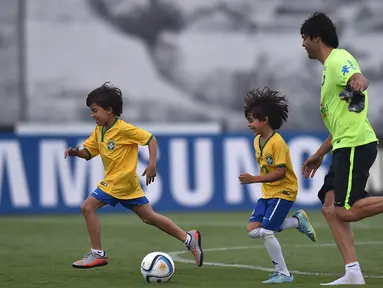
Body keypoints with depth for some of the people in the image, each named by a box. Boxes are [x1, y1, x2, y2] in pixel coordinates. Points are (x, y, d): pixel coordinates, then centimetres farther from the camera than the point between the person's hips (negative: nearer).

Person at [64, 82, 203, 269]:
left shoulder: (123, 129, -16)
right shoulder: (98, 131, 9)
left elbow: (150, 139, -13)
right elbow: (88, 152, 14)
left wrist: (152, 164, -20)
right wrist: (76, 152, -8)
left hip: (122, 181, -9)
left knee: (88, 207, -10)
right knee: (149, 217, 12)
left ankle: (97, 254, -5)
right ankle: (188, 238, 17)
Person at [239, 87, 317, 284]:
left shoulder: (277, 142, -20)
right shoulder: (257, 140, 7)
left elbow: (280, 172, -25)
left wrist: (255, 179, -29)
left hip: (283, 192, -9)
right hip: (267, 193, 9)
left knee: (266, 232, -15)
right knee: (253, 230, -1)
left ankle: (283, 274, -3)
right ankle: (297, 221, 10)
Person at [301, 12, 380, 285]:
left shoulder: (339, 58, -8)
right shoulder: (330, 66, 23)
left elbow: (359, 78, -33)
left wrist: (359, 82, -57)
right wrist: (320, 154, 32)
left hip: (356, 145, -10)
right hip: (345, 147, 10)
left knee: (345, 211, -15)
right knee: (330, 208, 2)